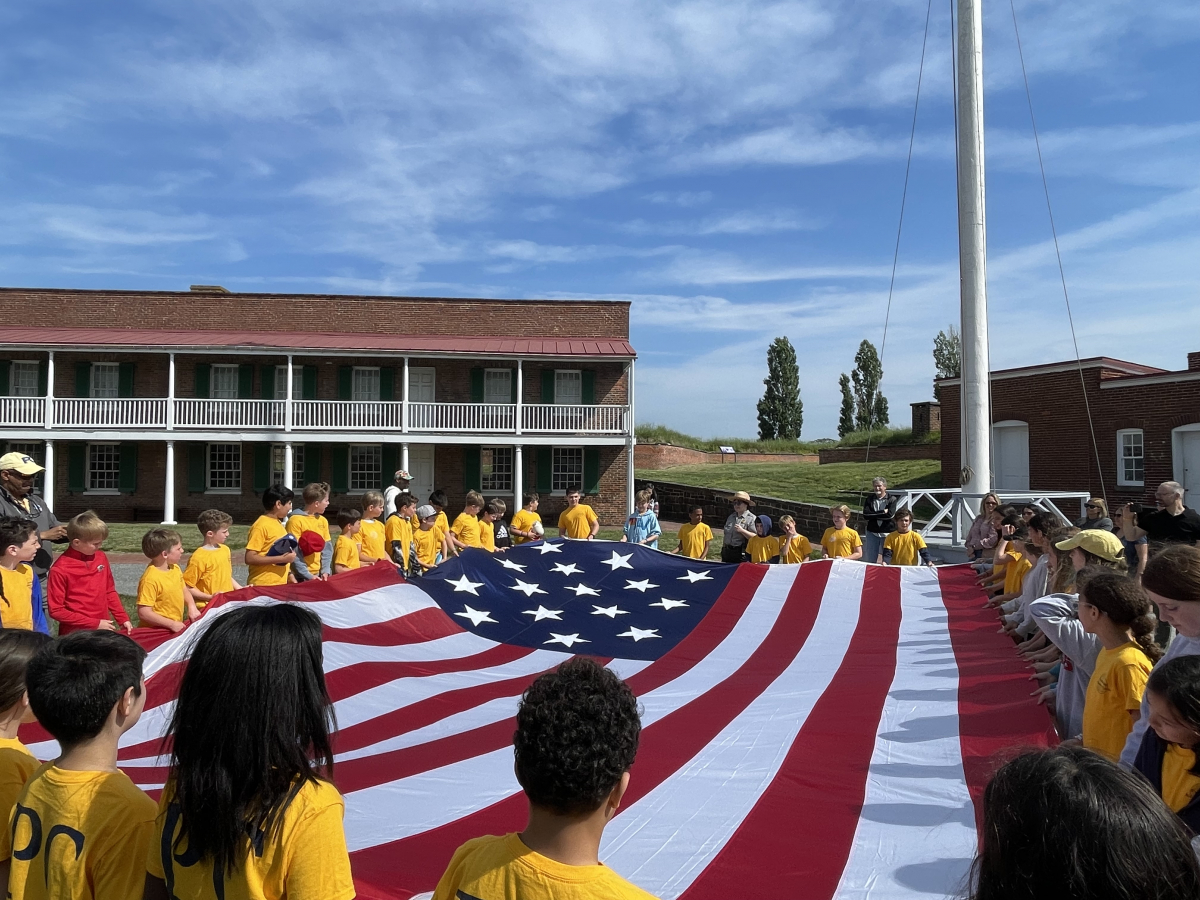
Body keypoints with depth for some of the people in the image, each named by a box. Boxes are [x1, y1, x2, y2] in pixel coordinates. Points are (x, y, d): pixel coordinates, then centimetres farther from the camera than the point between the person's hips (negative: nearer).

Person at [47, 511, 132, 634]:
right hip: (76, 634, -5)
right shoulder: (59, 570, -12)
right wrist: (95, 624, -12)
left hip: (103, 629, 5)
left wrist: (123, 618, 4)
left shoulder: (101, 557, 3)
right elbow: (56, 611, -9)